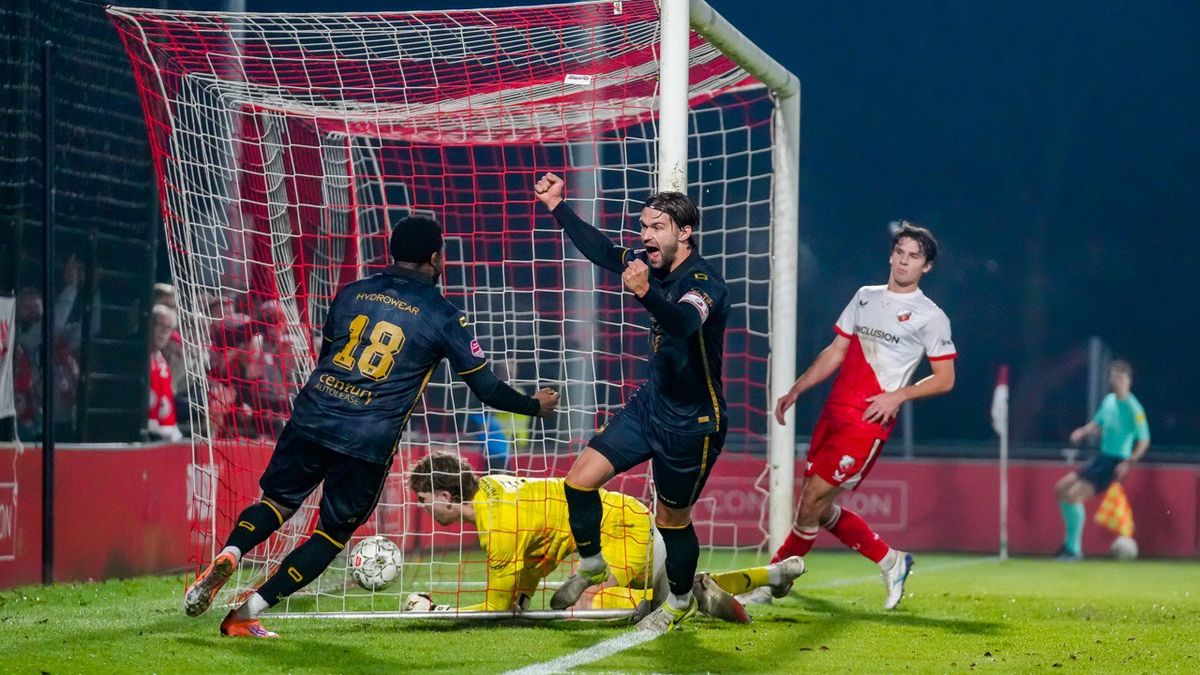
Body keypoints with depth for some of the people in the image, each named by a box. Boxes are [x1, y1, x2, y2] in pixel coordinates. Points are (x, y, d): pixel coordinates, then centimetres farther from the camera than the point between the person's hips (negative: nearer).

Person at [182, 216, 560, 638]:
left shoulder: (350, 294, 12)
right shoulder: (442, 317, 1)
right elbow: (487, 388, 4)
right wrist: (536, 406, 20)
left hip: (311, 417, 3)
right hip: (369, 443, -3)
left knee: (277, 502, 20)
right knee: (333, 532, 11)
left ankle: (229, 555, -11)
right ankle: (247, 613, 2)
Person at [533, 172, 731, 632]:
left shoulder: (704, 283, -25)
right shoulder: (657, 267, -2)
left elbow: (685, 321, -48)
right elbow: (604, 252, 16)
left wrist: (647, 293, -67)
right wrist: (557, 207, 13)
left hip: (691, 421, -7)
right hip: (652, 402, 7)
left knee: (672, 519, 7)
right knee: (580, 479, -1)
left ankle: (681, 601, 33)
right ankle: (591, 565, 22)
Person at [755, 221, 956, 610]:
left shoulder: (931, 317, -1)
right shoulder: (865, 298, 16)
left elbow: (945, 378, -1)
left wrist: (898, 396, -14)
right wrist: (795, 391, 12)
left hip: (870, 421, -7)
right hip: (834, 412, 7)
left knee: (813, 499, -12)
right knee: (820, 508, 5)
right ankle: (890, 562, 21)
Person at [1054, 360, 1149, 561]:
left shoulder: (1133, 409, -14)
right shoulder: (1108, 401, 8)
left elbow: (1144, 441, -13)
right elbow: (1097, 424, 21)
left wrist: (1129, 462, -24)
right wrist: (1082, 432, 0)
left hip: (1115, 464, -8)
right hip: (1101, 459, 8)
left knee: (1074, 494, -19)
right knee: (1061, 488, 7)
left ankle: (1074, 549, -11)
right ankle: (1071, 540, 17)